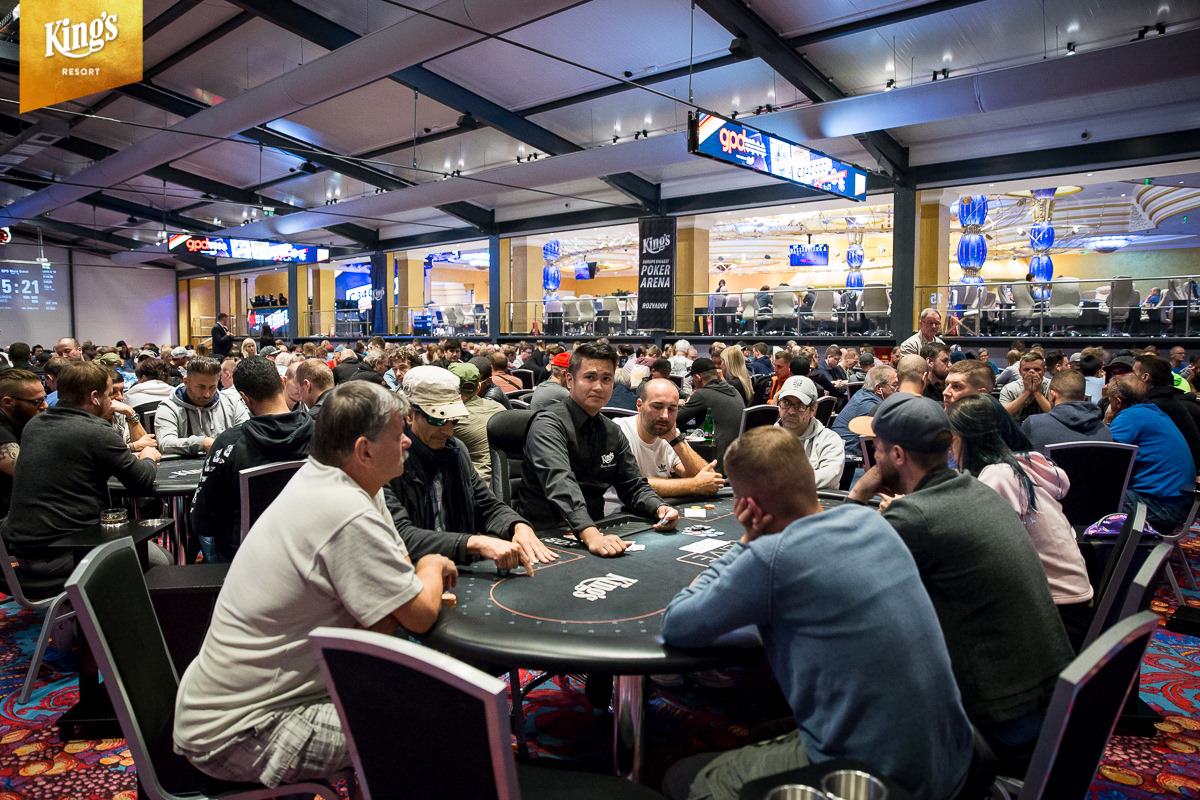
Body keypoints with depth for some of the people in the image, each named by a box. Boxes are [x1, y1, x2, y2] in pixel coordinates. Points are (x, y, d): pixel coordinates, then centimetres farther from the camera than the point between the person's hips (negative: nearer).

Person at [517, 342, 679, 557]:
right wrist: (591, 535, -43)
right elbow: (561, 485, -29)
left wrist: (660, 508, -9)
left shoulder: (613, 432, 10)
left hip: (594, 529, 7)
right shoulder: (548, 425, -14)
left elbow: (633, 486, 12)